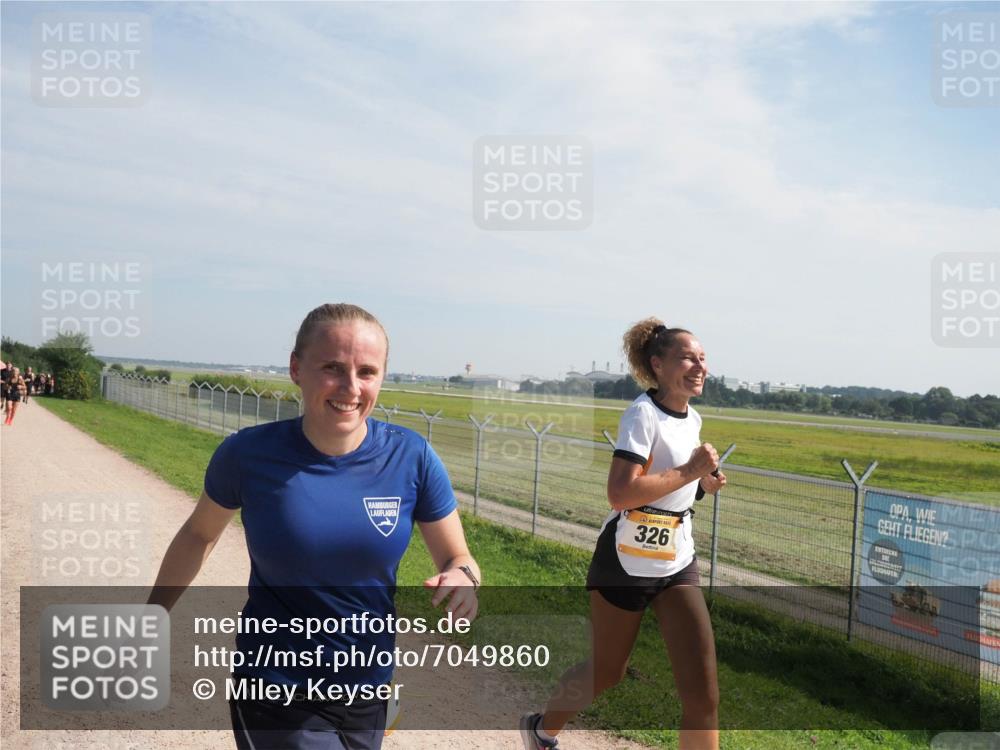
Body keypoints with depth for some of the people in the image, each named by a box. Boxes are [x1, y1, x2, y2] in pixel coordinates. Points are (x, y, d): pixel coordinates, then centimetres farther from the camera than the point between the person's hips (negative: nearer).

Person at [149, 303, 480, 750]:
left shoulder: (411, 457, -14)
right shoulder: (247, 454, -16)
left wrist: (462, 578, -25)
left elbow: (458, 558, -4)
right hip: (275, 696, -2)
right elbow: (199, 534, 3)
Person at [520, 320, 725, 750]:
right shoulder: (643, 413, -17)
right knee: (606, 672, 13)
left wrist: (703, 485, 2)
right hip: (626, 563, -6)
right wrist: (690, 471, -23)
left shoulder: (693, 419, 7)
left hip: (677, 563, 6)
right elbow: (619, 492, -28)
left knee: (703, 693, 0)